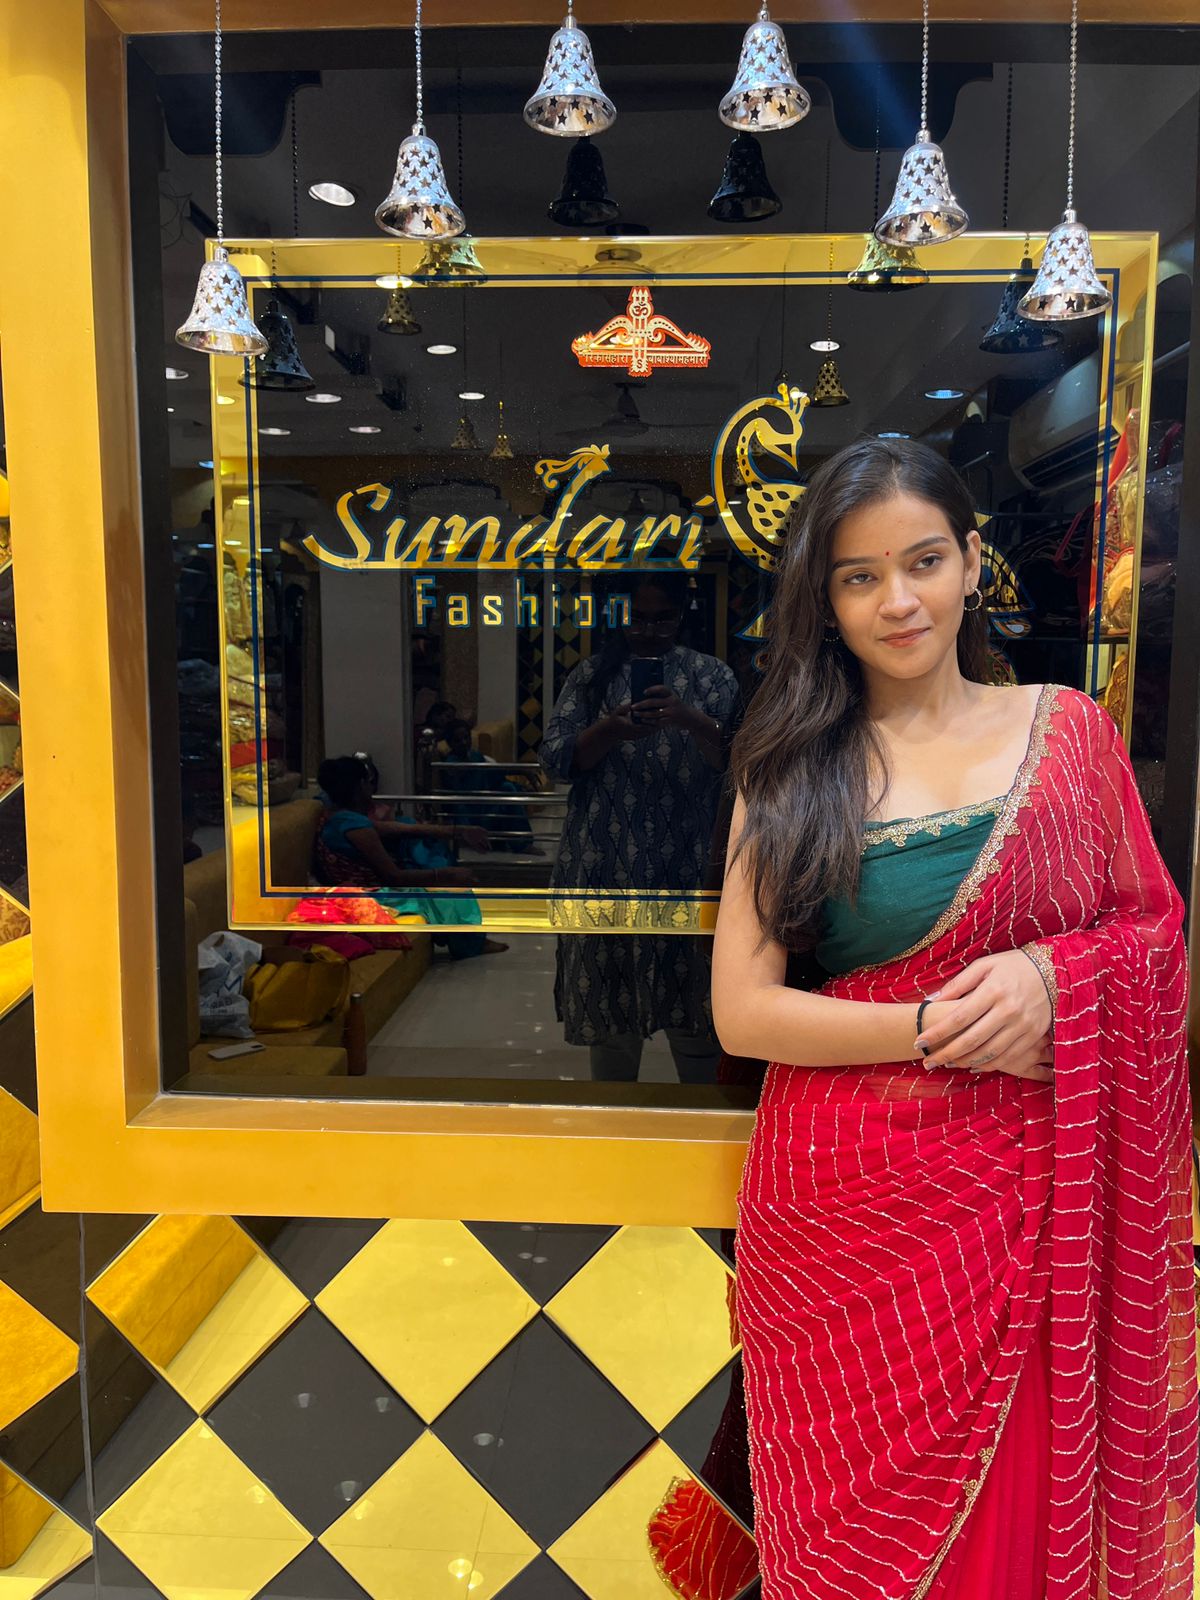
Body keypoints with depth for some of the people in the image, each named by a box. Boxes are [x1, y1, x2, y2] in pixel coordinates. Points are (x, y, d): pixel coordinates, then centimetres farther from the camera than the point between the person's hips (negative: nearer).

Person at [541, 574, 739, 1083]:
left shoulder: (712, 675, 6)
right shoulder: (591, 674, 8)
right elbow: (555, 759, -1)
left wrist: (690, 720, -25)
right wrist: (609, 731, -19)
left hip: (687, 865, -1)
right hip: (605, 865, 1)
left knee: (693, 1001, 4)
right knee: (608, 992, 9)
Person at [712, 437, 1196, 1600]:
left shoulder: (1068, 730, 1)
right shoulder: (792, 769, -3)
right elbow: (741, 1012, -7)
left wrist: (1052, 974, -14)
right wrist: (942, 1027, -16)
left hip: (1028, 1208, 1)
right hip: (847, 1209, -1)